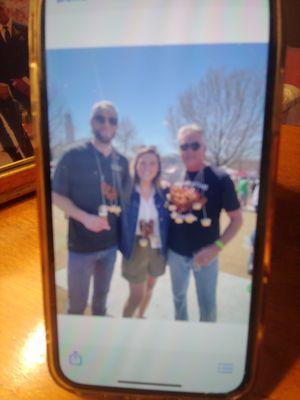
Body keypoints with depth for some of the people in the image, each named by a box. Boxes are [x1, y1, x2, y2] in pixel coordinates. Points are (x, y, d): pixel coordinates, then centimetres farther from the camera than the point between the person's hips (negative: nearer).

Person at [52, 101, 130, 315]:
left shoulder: (122, 162, 4)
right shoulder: (74, 156, -10)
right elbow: (57, 195, -8)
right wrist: (84, 217, -22)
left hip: (111, 243, 4)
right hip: (81, 244, -4)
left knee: (102, 296, 22)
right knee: (77, 303, 8)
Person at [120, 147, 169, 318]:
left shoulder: (164, 193, -4)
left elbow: (169, 222, 1)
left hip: (158, 250, 4)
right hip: (135, 251, -4)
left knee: (149, 288, 22)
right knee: (137, 295, 2)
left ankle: (140, 317, 47)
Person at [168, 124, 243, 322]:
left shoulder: (219, 178, -13)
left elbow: (237, 219, -10)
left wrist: (217, 246, -22)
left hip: (204, 254, -3)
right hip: (176, 252, 4)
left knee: (208, 305, 7)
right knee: (179, 297, 21)